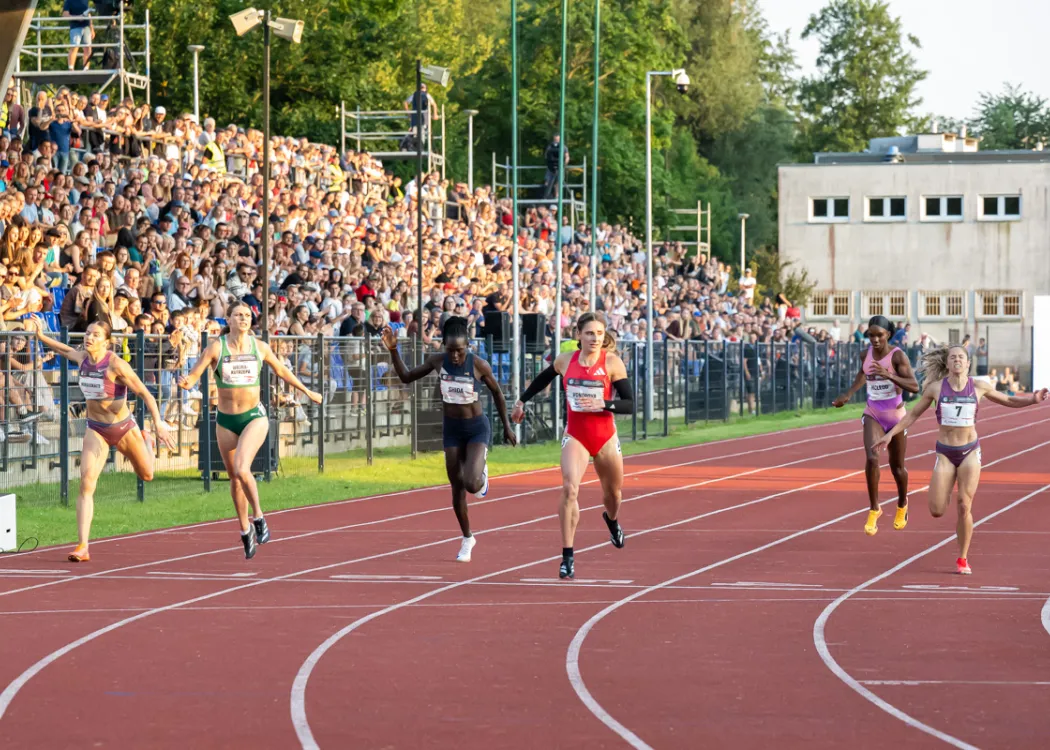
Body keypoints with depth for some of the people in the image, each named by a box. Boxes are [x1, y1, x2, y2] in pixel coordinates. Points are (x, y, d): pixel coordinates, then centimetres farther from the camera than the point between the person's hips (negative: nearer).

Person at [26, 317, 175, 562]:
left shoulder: (116, 365, -24)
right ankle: (82, 546, -17)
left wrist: (158, 424, -31)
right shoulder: (82, 358, -7)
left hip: (123, 428, -3)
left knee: (146, 475, 20)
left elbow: (145, 394, -23)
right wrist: (39, 335, 6)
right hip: (96, 429, 3)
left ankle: (146, 443, 57)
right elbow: (63, 349, 17)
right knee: (86, 483, -15)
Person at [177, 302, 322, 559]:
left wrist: (307, 391, 25)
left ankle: (258, 517, -3)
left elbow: (281, 371, 17)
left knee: (241, 470, -24)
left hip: (254, 417, -1)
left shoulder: (260, 347, -1)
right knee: (234, 478, 10)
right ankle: (245, 531, 28)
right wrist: (186, 383, -35)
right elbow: (193, 376, -10)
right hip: (226, 420, 1)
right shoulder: (216, 347, -7)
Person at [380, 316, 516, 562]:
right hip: (451, 429, 3)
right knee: (457, 488, 9)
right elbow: (406, 377, 3)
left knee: (472, 484, -22)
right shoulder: (437, 362, -9)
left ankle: (482, 474, 17)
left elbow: (497, 393, -2)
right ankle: (467, 539, 27)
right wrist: (393, 350, -9)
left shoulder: (479, 365, -17)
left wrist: (506, 426, 4)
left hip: (477, 428, -3)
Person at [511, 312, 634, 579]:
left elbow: (629, 404, -10)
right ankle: (567, 557, -18)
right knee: (570, 489, -21)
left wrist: (603, 404, -25)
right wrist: (522, 400, 26)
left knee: (612, 492, 19)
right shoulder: (565, 360, -2)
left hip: (605, 437, 0)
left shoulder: (613, 362, -9)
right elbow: (543, 379, 20)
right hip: (575, 436, 0)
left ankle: (611, 520, 58)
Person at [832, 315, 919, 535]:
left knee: (897, 467, 12)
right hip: (873, 415, 3)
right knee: (872, 459, -20)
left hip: (896, 416, -3)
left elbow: (914, 386, -25)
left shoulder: (898, 356, -16)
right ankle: (874, 510, -7)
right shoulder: (868, 352, -1)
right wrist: (848, 395, 13)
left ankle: (902, 505, 41)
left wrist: (888, 375, -35)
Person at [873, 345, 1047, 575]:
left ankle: (962, 560, 8)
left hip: (970, 452, 0)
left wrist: (1033, 399, -5)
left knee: (964, 508, -6)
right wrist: (890, 434, 6)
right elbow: (914, 414, 9)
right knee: (936, 511, -7)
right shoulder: (936, 388, -3)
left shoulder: (979, 387, -1)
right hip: (945, 453, 0)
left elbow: (1009, 401, 12)